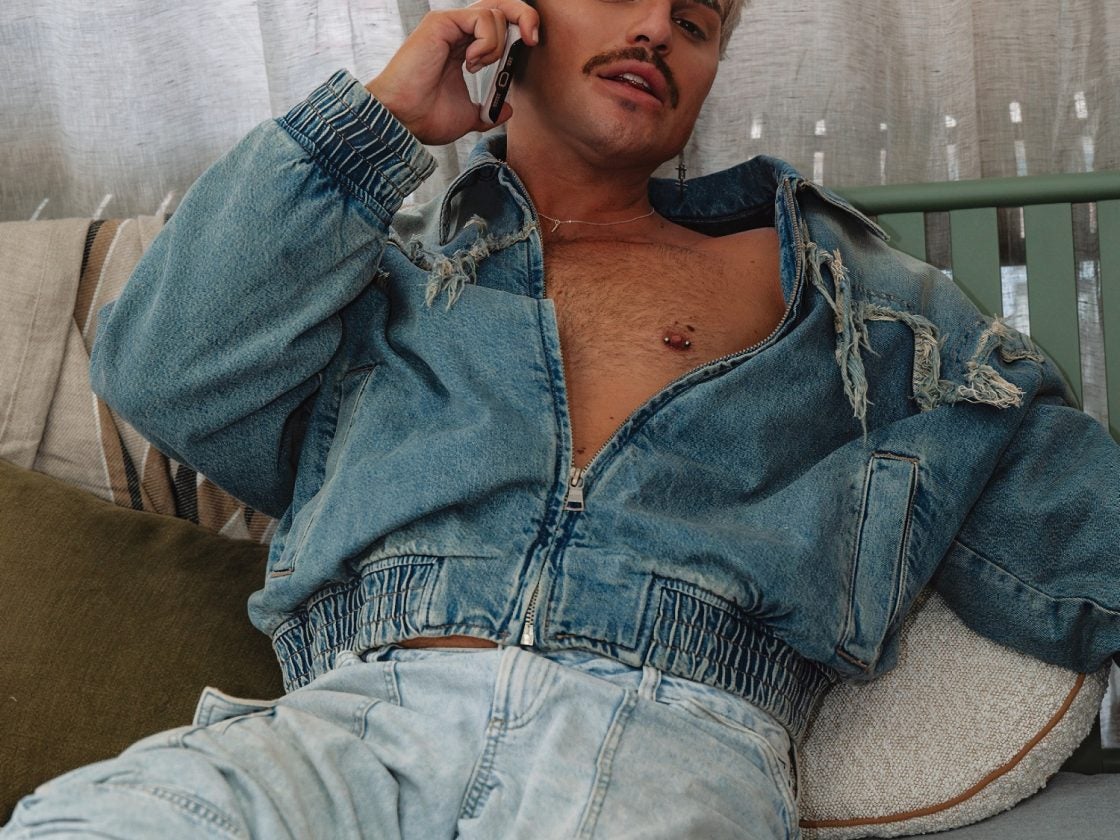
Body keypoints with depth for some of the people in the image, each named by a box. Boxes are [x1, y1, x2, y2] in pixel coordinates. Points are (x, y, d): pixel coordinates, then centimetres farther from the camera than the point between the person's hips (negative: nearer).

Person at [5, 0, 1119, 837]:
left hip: (673, 735, -1)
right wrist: (378, 117, 11)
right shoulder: (380, 266, 26)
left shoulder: (818, 276, 25)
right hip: (357, 711, 2)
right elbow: (163, 376, 9)